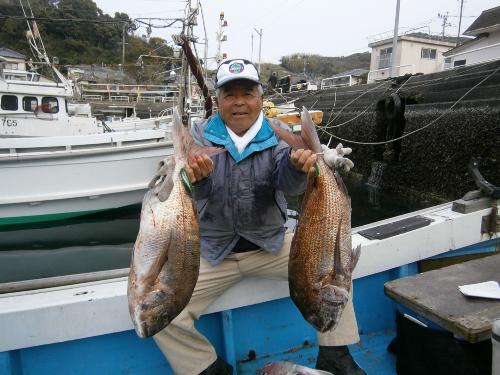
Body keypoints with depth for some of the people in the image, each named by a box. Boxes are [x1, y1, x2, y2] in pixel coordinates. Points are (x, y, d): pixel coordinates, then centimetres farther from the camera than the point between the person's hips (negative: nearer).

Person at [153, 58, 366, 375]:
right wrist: (195, 178, -43)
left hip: (270, 244, 1)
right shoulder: (199, 136, -4)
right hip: (212, 253, -1)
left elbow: (289, 185, -20)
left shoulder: (277, 136, -2)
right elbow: (195, 193, -19)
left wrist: (298, 167, -44)